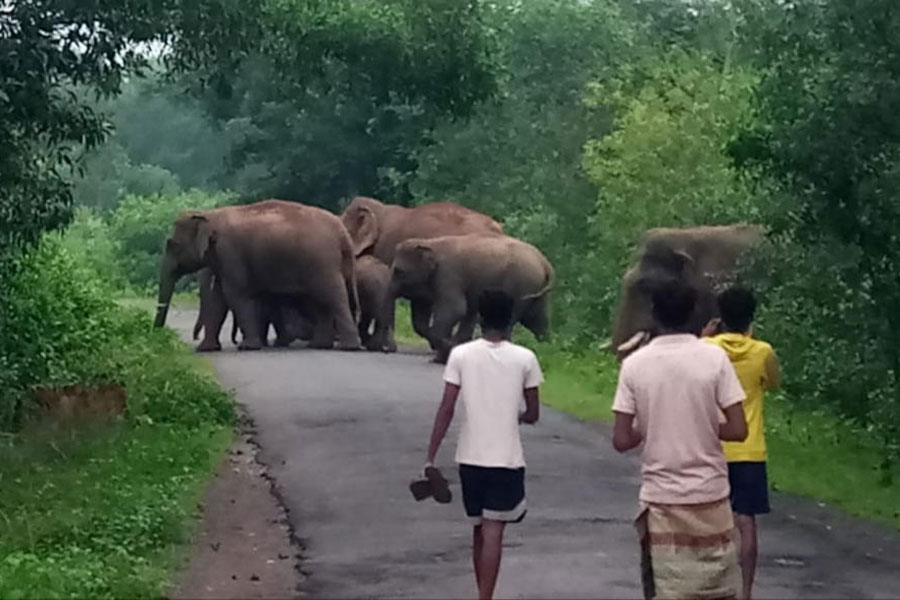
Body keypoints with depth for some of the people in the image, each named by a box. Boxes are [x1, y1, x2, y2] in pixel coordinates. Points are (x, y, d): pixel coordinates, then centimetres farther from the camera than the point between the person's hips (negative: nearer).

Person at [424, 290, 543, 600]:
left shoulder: (461, 355, -3)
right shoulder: (524, 358, -5)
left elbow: (446, 409, -6)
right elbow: (533, 414, 2)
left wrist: (431, 457, -2)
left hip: (470, 458, 2)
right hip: (507, 459, -2)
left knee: (479, 530, 18)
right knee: (493, 533, -5)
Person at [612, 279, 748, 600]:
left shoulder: (634, 364, -4)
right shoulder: (714, 357, -5)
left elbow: (621, 440, -4)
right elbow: (738, 429, -7)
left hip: (661, 499, 0)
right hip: (710, 495, 0)